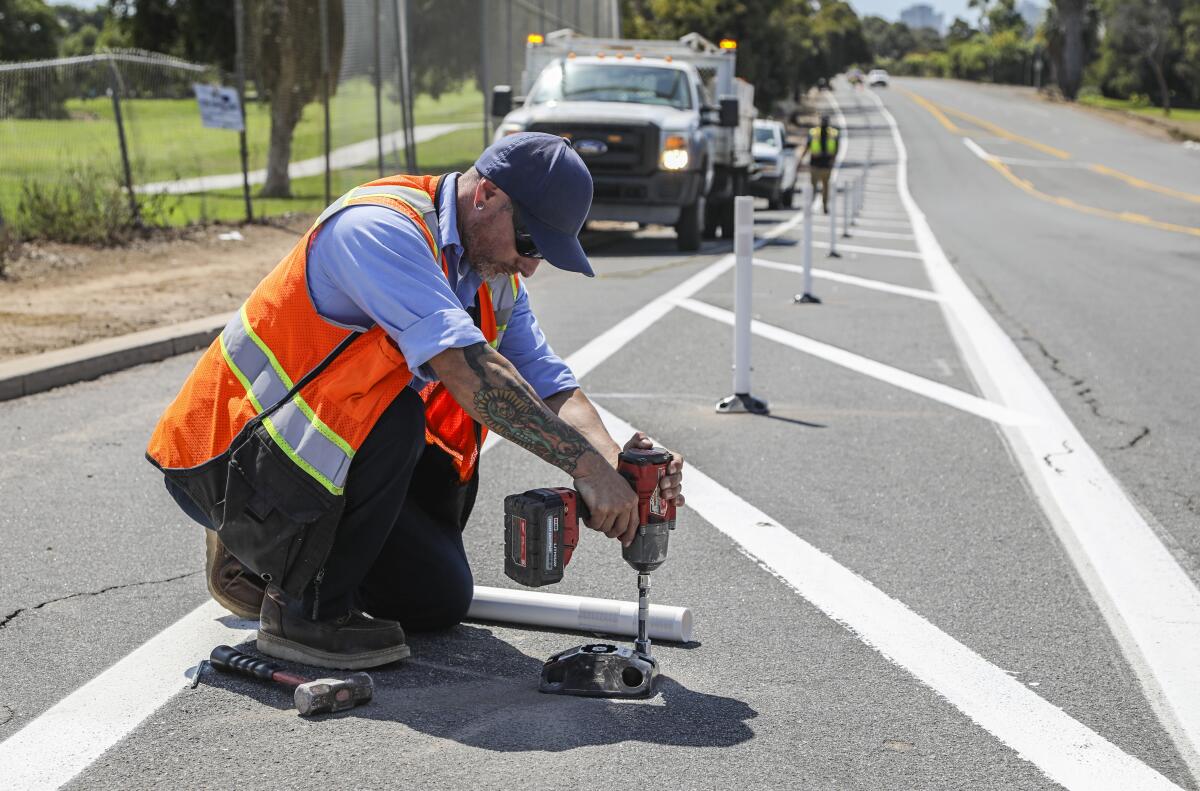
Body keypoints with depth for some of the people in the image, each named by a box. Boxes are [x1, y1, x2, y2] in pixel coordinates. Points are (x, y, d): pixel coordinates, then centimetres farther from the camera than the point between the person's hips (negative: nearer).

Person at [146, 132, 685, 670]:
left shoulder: (495, 279, 3)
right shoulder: (380, 226, -25)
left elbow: (550, 384, -3)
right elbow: (464, 365, -37)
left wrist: (613, 463, -22)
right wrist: (585, 464, -39)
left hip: (324, 457, 9)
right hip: (225, 460, -9)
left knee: (441, 600, 6)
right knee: (391, 411, -33)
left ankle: (260, 559, 22)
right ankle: (304, 610, -14)